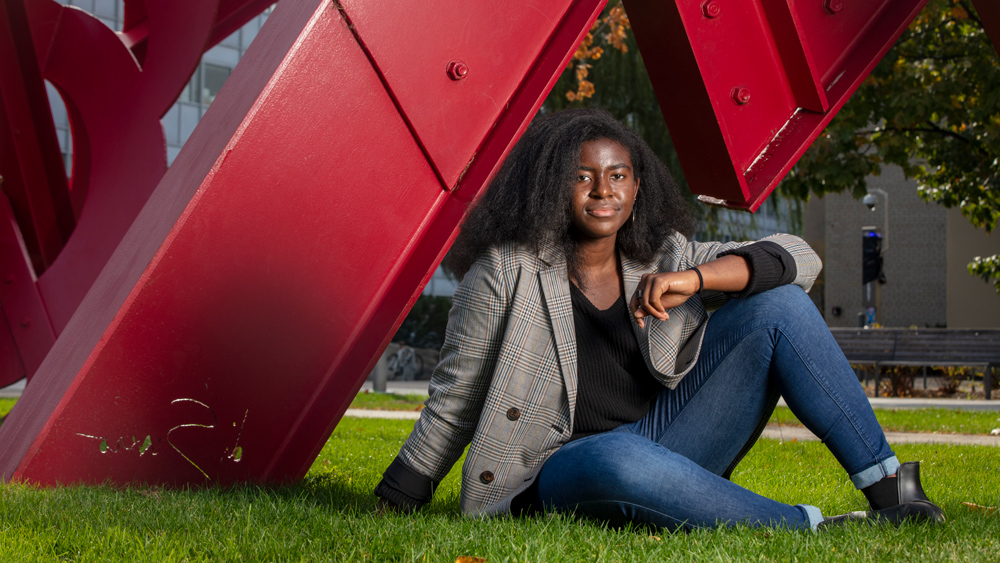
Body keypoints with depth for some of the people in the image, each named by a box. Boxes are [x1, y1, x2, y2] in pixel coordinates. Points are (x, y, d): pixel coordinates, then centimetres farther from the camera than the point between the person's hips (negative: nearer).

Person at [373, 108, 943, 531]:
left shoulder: (666, 259, 6)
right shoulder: (507, 272, -4)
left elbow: (798, 257, -2)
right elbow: (455, 401, 0)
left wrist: (696, 278, -19)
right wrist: (396, 505, -2)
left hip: (667, 445, 5)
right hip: (566, 471, -4)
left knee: (780, 306, -9)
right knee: (618, 458, -45)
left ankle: (887, 487, -10)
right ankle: (817, 528, -31)